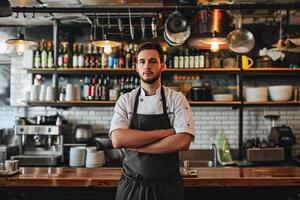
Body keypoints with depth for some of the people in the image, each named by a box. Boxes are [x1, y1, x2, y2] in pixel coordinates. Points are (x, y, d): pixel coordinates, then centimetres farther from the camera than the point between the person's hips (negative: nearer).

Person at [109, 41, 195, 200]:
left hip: (167, 186, -1)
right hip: (131, 185, 1)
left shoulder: (177, 99, -4)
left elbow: (183, 142, -17)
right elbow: (117, 139, -16)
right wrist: (164, 132, -18)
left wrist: (134, 145, -17)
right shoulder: (125, 100, -1)